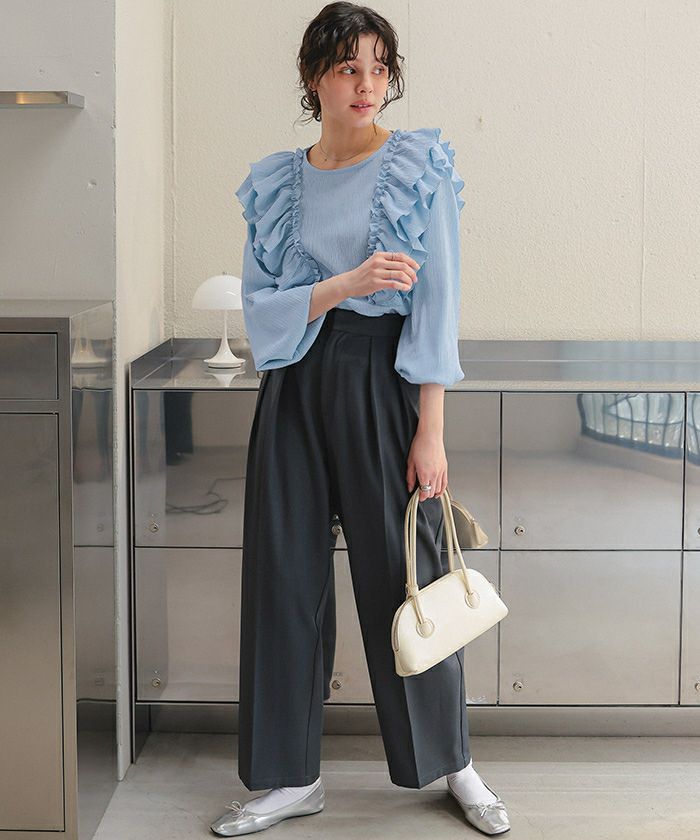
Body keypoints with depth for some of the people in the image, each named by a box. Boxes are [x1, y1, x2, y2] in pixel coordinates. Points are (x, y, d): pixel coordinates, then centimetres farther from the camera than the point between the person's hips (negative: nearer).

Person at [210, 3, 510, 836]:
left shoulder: (420, 167, -3)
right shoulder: (274, 183, 7)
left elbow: (436, 304, -7)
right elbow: (260, 307, -1)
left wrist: (430, 433, -12)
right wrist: (346, 284, -18)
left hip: (384, 384, -3)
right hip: (295, 391, 3)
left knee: (405, 574, 4)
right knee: (284, 575, 5)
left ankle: (452, 762, 25)